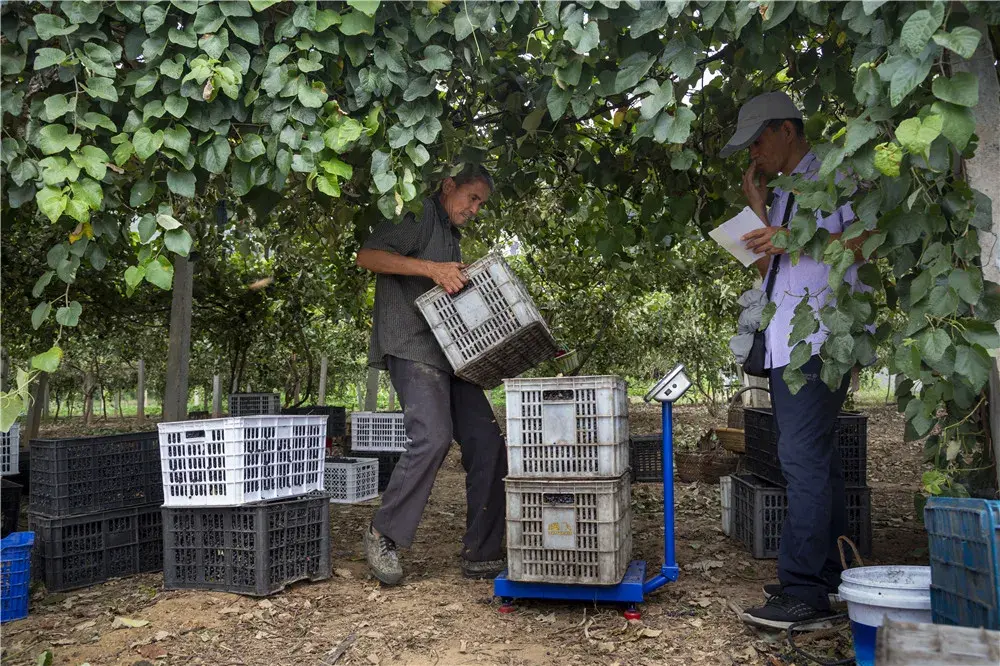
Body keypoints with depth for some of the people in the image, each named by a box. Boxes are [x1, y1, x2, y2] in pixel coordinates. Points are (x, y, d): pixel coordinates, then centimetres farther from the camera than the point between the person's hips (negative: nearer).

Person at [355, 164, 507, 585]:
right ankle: (383, 535, -4)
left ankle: (481, 556, 5)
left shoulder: (452, 236, 28)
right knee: (433, 437, -24)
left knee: (486, 444, -1)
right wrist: (432, 269, -21)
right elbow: (368, 256, -14)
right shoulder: (418, 216, 0)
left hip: (449, 353, 9)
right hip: (412, 348, -9)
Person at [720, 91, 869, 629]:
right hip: (784, 343, 9)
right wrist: (757, 206, 13)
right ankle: (829, 574, 18)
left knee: (803, 457, -16)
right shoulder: (783, 194, 24)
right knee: (815, 458, 11)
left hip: (820, 338, -9)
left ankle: (805, 591, -15)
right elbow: (767, 266, 17)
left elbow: (867, 240, -10)